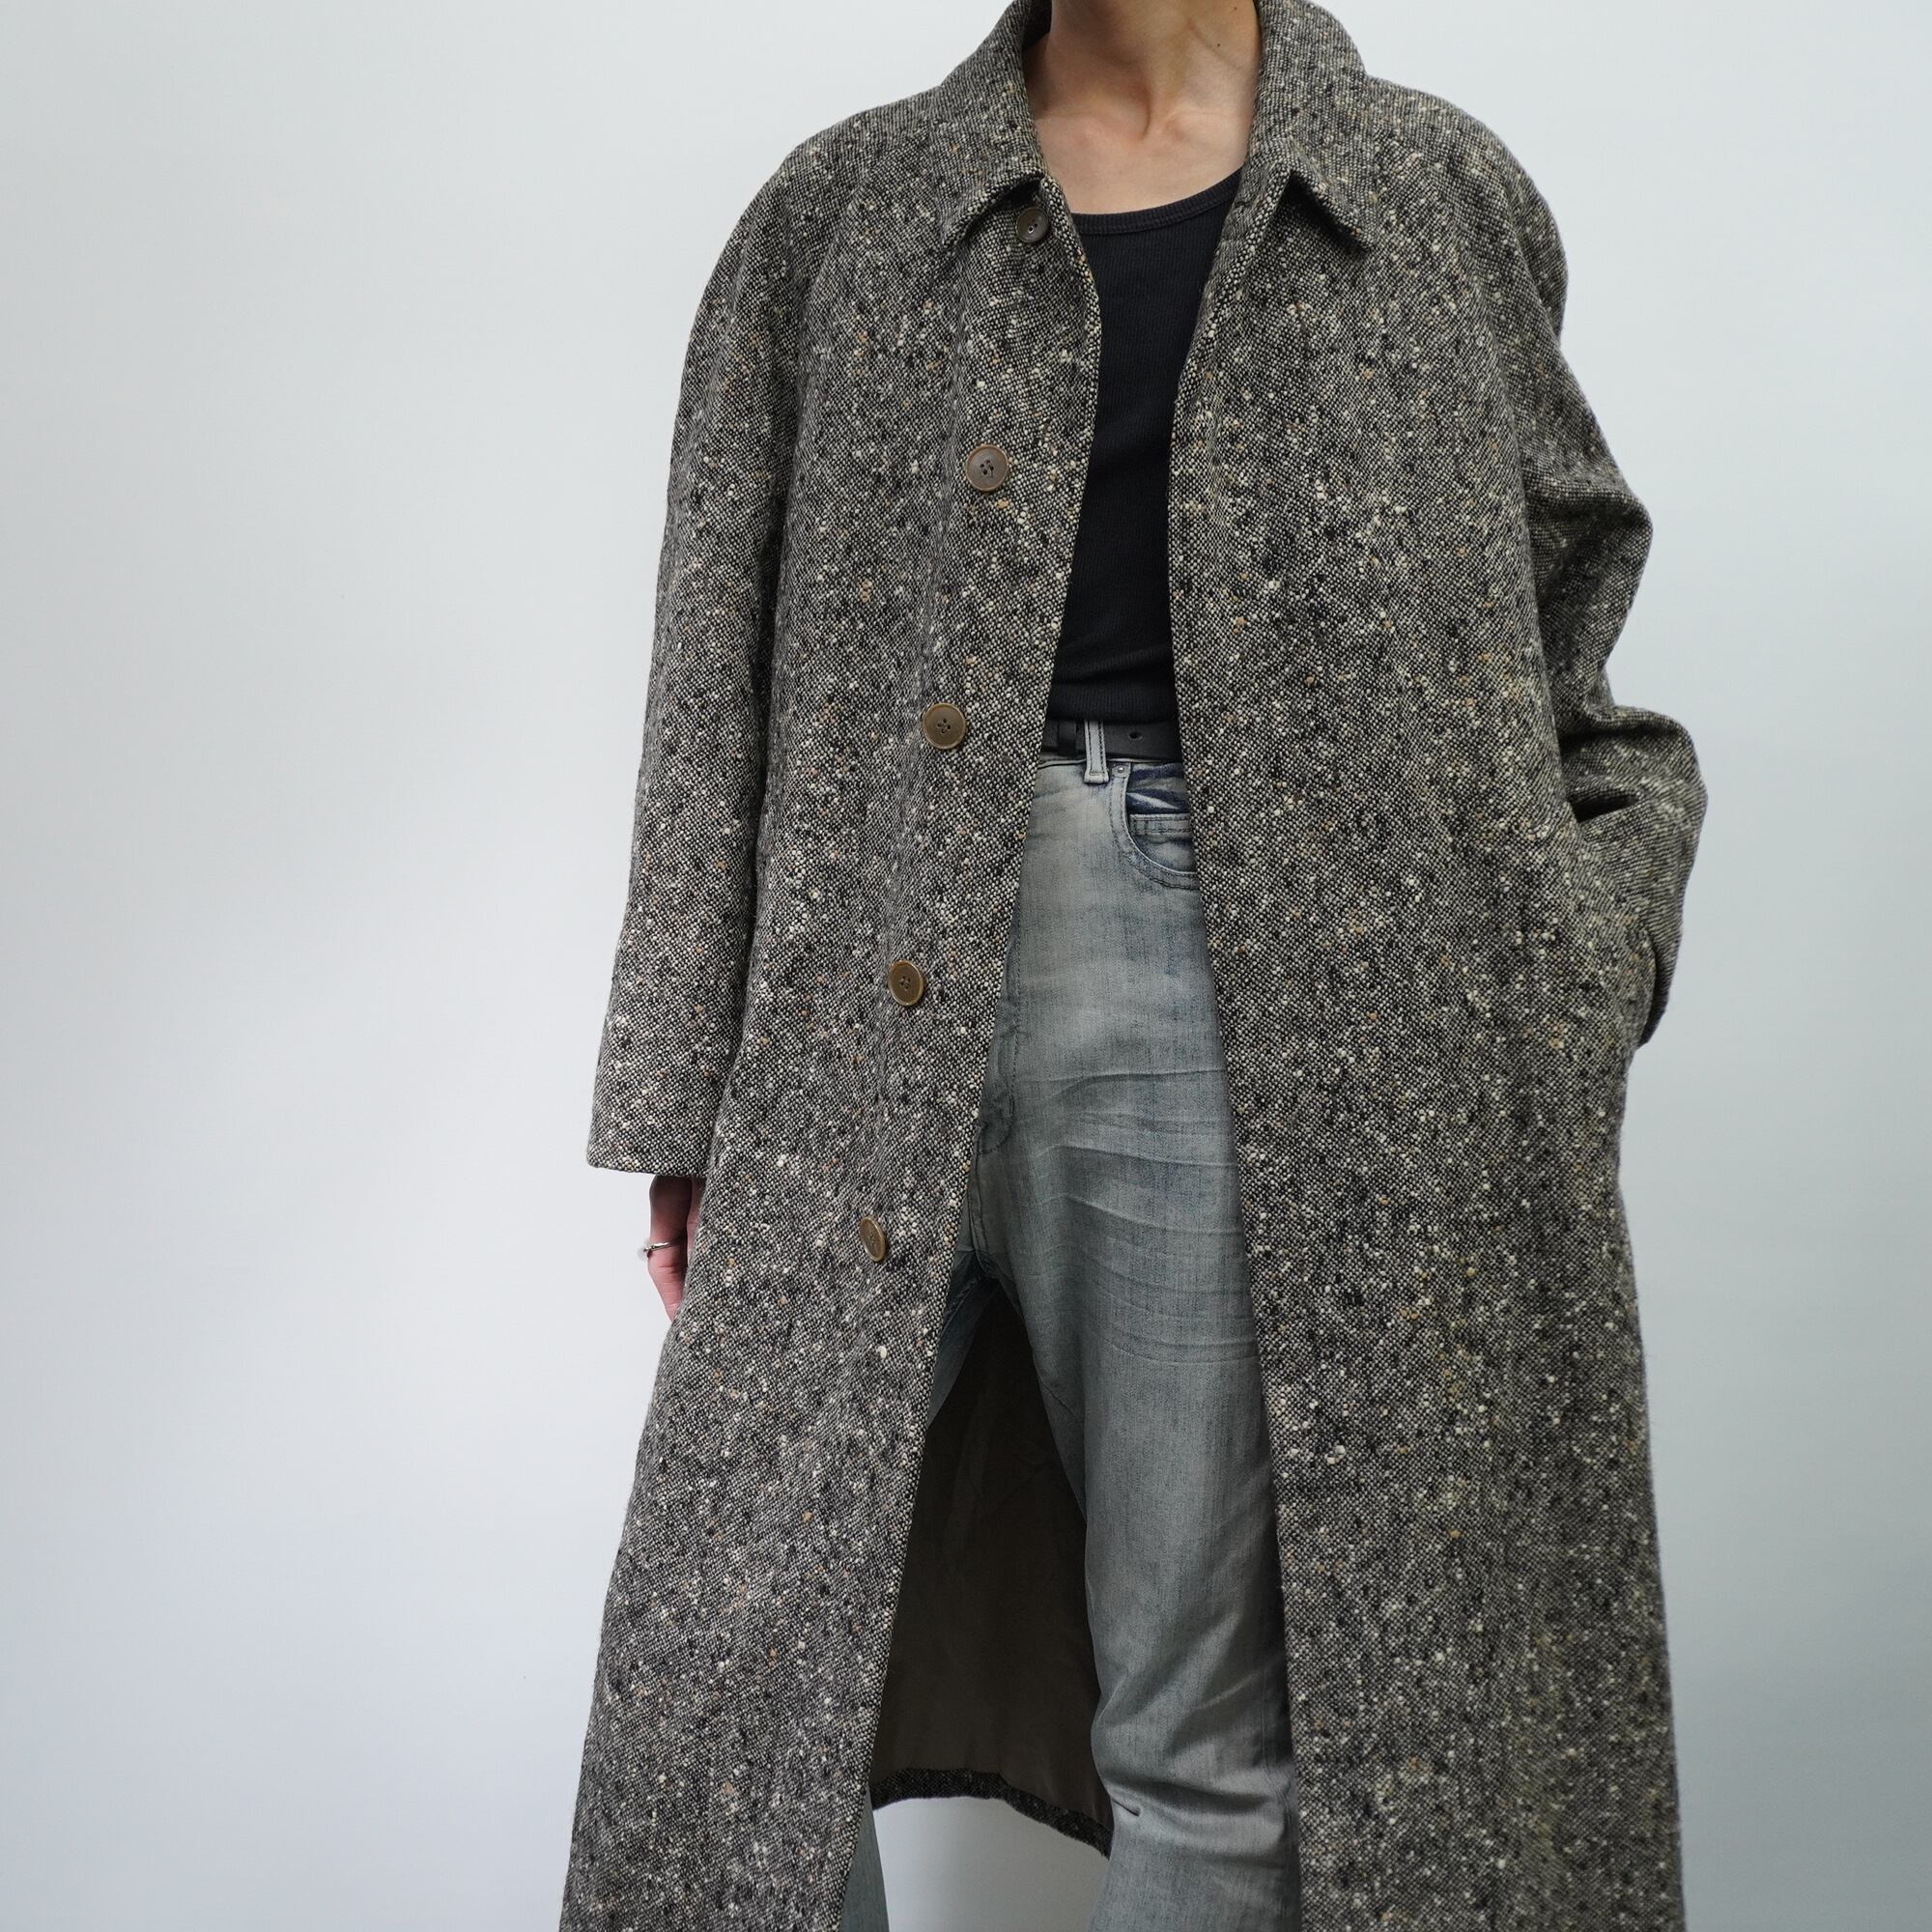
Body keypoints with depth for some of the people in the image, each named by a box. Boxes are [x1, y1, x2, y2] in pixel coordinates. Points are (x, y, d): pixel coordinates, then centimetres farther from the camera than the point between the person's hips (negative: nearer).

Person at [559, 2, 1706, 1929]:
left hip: (1222, 997, 0)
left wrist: (1577, 969, 0)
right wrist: (687, 1108, 3)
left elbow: (1548, 641, 15)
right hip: (866, 998, 1)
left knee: (1208, 1734, 6)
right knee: (735, 1681, 4)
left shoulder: (1440, 197, 11)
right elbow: (716, 690, 7)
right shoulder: (838, 210, 11)